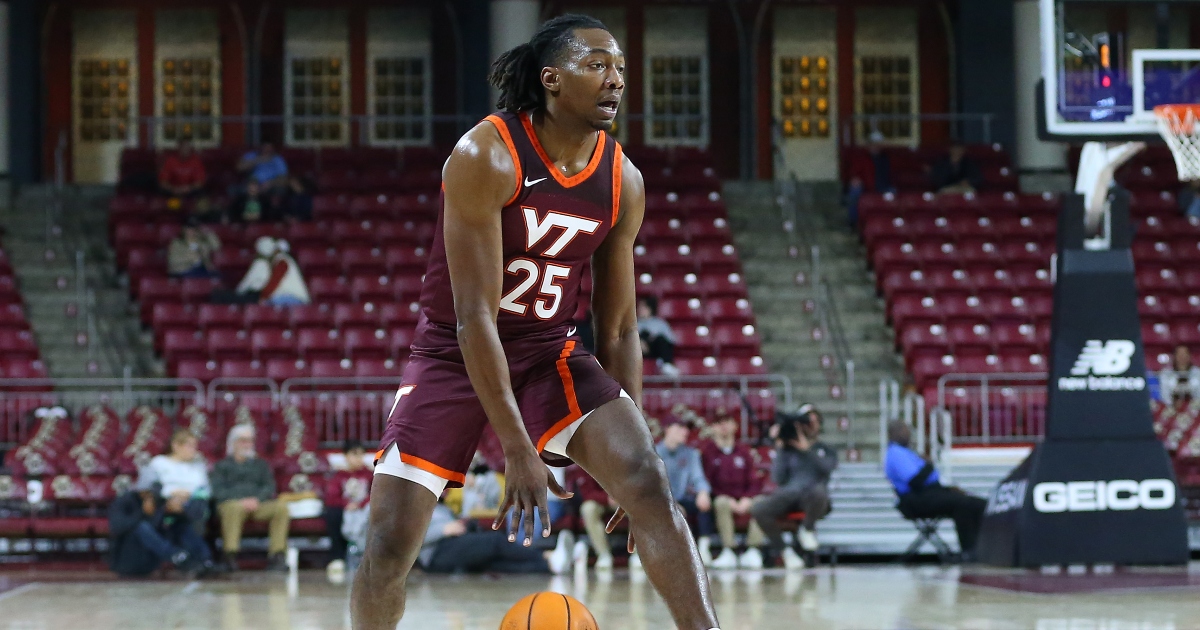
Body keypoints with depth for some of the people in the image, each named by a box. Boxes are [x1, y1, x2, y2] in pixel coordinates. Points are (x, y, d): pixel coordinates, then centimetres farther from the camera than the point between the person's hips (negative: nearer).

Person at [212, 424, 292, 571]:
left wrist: (257, 500, -9)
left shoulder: (260, 464, 29)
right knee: (235, 508, -40)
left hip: (258, 504, 3)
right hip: (232, 502, -3)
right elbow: (218, 491, 3)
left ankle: (276, 555, -29)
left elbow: (269, 487, 14)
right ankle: (230, 557, -41)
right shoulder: (222, 466, 19)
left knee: (281, 507, -27)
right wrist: (240, 501, -15)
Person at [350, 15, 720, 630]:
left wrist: (626, 449, 1)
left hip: (549, 353, 4)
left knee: (649, 483, -19)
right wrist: (518, 450, -28)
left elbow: (618, 327, 5)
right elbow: (474, 315, -24)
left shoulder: (624, 182, -5)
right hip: (455, 355, -3)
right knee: (388, 545, -9)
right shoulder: (486, 157, -21)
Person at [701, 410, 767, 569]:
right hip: (721, 497, -2)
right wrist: (728, 500, -15)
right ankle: (729, 552, -36)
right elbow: (707, 481, -2)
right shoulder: (707, 451, 5)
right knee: (721, 503, -37)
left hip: (744, 501, 2)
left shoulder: (744, 451, 14)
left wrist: (747, 499, -11)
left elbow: (755, 482, 10)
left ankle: (753, 550, -28)